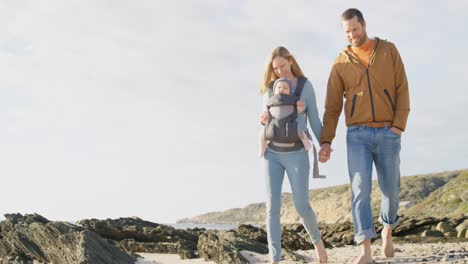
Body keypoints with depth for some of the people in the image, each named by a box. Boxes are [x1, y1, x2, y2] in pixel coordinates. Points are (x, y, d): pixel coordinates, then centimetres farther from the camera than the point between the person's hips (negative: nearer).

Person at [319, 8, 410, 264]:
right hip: (357, 135, 0)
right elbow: (332, 106, 4)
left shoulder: (388, 50, 5)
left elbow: (402, 90, 1)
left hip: (387, 134, 0)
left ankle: (387, 229, 39)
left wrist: (399, 126, -11)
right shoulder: (340, 63, 6)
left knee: (390, 189, 9)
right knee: (360, 190, -12)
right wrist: (326, 141, -6)